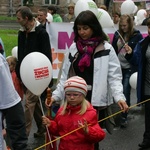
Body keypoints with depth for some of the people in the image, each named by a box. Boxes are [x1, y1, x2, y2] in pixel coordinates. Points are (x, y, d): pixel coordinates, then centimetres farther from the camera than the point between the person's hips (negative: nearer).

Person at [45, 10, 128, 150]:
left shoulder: (106, 49, -5)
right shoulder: (73, 48, 7)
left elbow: (114, 75, -8)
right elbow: (65, 75, 7)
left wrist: (119, 96, -22)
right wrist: (56, 95, -3)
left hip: (97, 101, -3)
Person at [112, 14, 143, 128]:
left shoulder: (137, 36, -7)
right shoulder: (117, 34, 5)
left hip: (129, 68, -4)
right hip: (118, 67, 4)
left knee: (125, 92, -5)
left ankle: (124, 117, 4)